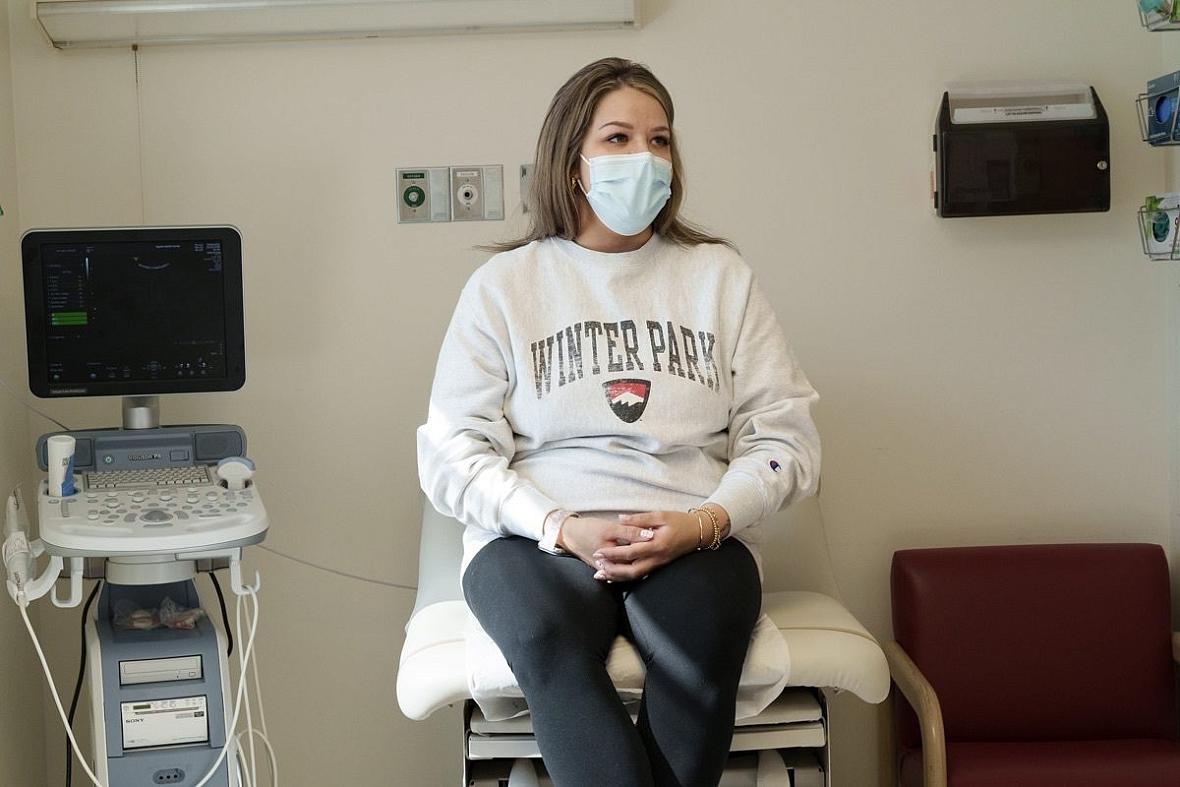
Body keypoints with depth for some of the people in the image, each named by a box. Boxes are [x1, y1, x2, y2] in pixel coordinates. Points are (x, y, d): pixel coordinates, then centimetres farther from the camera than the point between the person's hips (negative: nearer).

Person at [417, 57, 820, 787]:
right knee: (550, 643, -36)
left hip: (693, 539, 1)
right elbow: (452, 453, 2)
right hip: (535, 537, 0)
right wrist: (561, 526, -14)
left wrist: (705, 521, -12)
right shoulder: (504, 283, 10)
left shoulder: (720, 275, 13)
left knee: (701, 645, -35)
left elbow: (785, 436, 7)